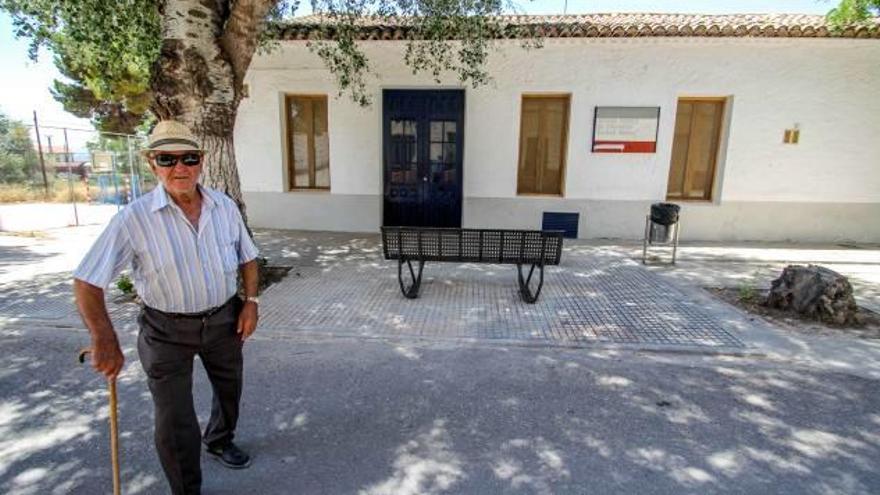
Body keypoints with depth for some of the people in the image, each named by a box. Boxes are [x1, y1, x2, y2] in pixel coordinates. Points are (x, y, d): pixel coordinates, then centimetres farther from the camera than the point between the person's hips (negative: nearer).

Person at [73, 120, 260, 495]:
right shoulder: (134, 218, -20)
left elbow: (247, 257, 5)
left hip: (223, 319, 4)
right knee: (174, 419, 4)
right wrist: (104, 340, -23)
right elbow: (87, 281, -17)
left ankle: (219, 441, 56)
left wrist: (251, 301, -6)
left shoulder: (225, 207, -8)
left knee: (230, 389, 24)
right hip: (167, 330, -4)